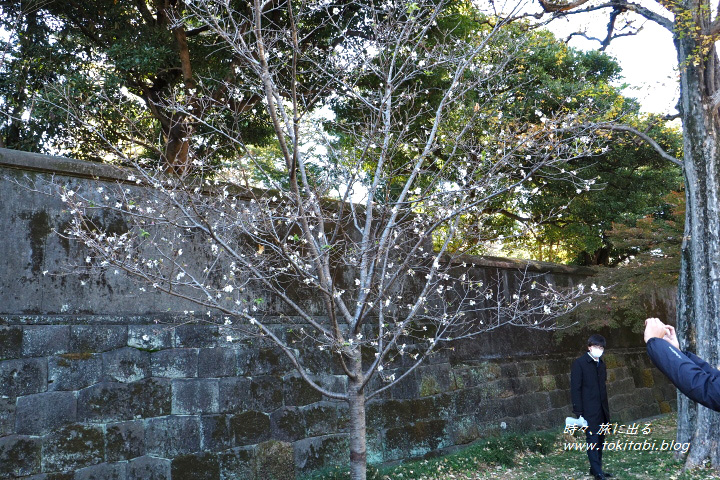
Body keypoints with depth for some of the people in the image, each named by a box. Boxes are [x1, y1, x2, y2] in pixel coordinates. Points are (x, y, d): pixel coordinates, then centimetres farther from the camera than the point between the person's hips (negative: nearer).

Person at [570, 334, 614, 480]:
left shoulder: (601, 364, 14)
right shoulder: (579, 363, -8)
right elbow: (575, 389, -11)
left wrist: (607, 410, 15)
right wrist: (578, 412, -15)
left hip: (602, 411, 7)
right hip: (589, 411, -7)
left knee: (600, 440, 9)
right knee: (593, 440, -8)